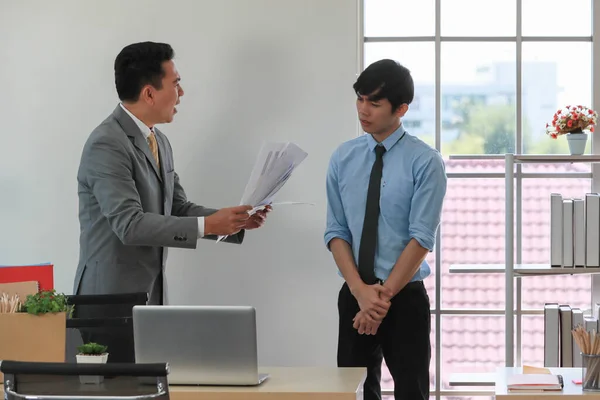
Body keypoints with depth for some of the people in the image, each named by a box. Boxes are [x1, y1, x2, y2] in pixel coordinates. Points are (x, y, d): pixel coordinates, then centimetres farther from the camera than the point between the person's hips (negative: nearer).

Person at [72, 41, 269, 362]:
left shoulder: (158, 142, 13)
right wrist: (207, 225, -23)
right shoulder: (106, 145, -16)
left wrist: (235, 220, 1)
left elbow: (179, 209, 16)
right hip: (110, 301, -8)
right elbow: (130, 224, -24)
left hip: (149, 297, 8)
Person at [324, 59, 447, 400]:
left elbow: (421, 238, -13)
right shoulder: (343, 158, 4)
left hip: (405, 298, -3)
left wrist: (385, 295, -16)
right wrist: (360, 290, -12)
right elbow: (336, 231, 1)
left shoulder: (425, 161, -8)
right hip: (353, 296, 3)